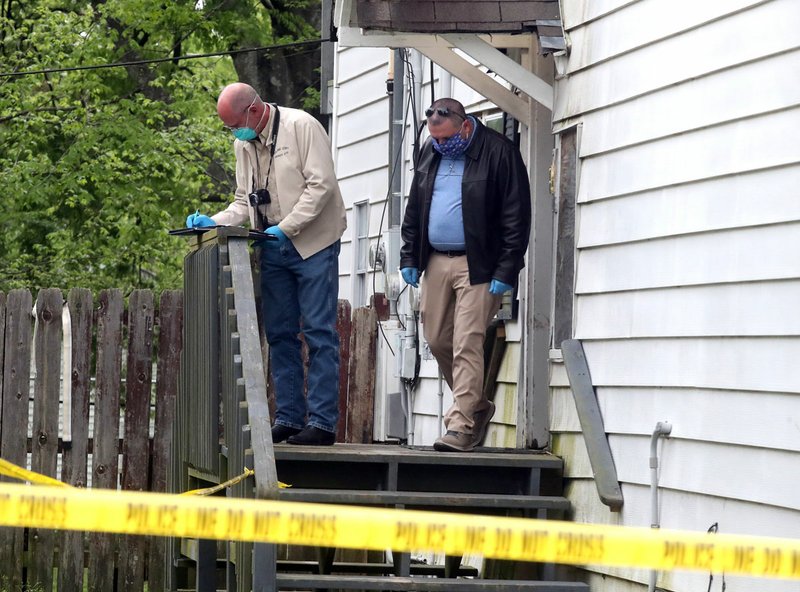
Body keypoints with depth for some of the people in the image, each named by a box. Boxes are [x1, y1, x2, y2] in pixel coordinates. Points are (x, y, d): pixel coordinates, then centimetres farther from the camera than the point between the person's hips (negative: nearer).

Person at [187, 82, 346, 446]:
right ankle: (288, 418, 11)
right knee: (279, 334, 6)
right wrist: (214, 223, -2)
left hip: (313, 244, -7)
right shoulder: (244, 144, 12)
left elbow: (321, 185, -16)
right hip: (273, 251, 7)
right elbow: (245, 201, 16)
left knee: (319, 333, -7)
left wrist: (285, 228, -20)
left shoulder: (302, 127, -10)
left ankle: (322, 422, -8)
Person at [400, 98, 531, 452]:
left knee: (467, 345, -12)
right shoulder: (430, 152, 11)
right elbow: (414, 210, 19)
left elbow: (516, 219, -10)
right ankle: (477, 407, 28)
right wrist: (409, 258, 12)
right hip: (436, 261, 7)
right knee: (437, 340, 10)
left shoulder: (499, 153, -9)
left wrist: (506, 273, -14)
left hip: (478, 265, -7)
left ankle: (461, 426, -12)